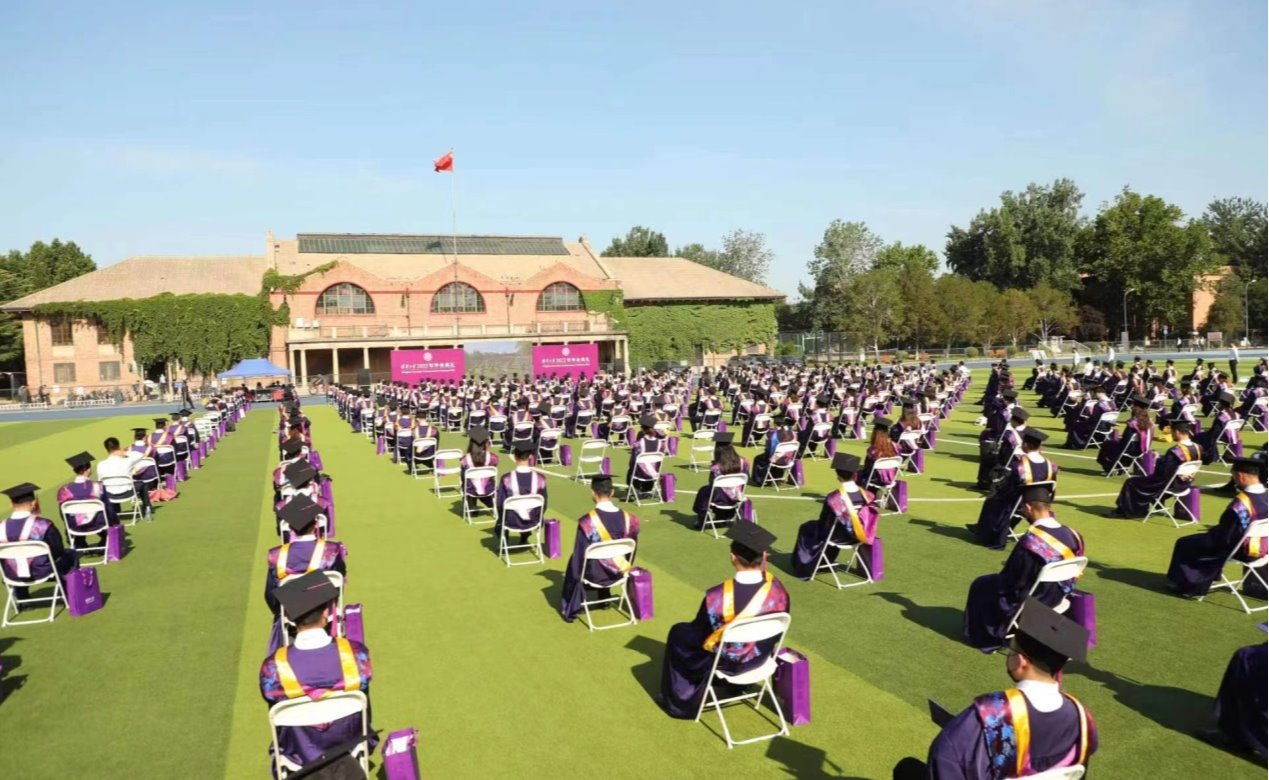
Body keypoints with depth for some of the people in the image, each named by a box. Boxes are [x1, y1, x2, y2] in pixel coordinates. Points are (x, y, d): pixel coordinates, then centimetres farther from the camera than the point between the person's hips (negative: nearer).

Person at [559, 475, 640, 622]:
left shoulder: (587, 521, -26)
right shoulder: (628, 518, -15)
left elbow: (579, 555, -13)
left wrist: (578, 575, 5)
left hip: (595, 573, -3)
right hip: (618, 572, 3)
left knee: (574, 561, 29)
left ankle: (571, 609, 36)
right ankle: (604, 599, 49)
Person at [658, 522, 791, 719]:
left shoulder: (716, 597, -36)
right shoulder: (779, 592, -26)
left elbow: (700, 635, -15)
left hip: (724, 661, -4)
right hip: (760, 658, 4)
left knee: (678, 632, 23)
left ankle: (679, 701, 33)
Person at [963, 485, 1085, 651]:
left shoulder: (1030, 541, -32)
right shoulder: (1071, 535, -10)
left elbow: (1010, 580, -21)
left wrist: (1010, 567, 3)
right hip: (1057, 596, 7)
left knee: (980, 586, 16)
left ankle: (991, 637, 28)